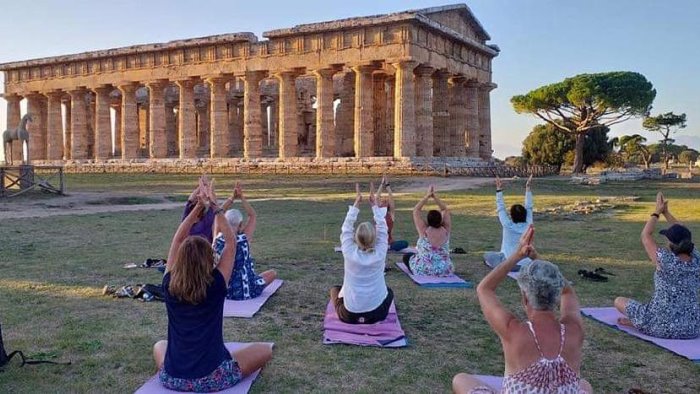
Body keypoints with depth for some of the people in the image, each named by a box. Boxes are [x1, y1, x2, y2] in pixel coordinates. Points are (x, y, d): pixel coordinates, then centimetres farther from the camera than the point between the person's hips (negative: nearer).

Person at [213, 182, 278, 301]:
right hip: (245, 292, -5)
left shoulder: (217, 239, -14)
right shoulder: (243, 239, -22)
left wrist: (233, 197, -4)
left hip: (222, 290, 5)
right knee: (273, 273, 22)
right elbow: (253, 216, -8)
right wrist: (241, 197, -9)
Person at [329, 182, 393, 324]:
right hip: (376, 314, 0)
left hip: (350, 315, 0)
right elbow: (382, 228, -1)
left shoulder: (349, 253, -15)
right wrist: (374, 204, 5)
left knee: (335, 289, 31)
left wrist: (356, 204, 3)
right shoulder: (380, 254, -14)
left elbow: (346, 228, -2)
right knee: (389, 292, 34)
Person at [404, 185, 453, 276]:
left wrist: (428, 196, -5)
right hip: (445, 271, 4)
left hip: (424, 270, -3)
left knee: (407, 256, 23)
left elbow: (416, 210, -7)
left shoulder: (424, 231, -15)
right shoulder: (445, 231, -8)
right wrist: (435, 196, 1)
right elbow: (445, 210, 4)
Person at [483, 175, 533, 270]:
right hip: (525, 265, 4)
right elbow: (528, 207, 7)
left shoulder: (508, 225, -11)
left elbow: (501, 208, -2)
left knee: (486, 255, 17)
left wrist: (499, 190, 2)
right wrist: (528, 188, 11)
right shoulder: (528, 225, -3)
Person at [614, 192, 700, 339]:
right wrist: (666, 212, 15)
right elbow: (683, 235, 12)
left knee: (619, 301, 16)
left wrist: (657, 212, 7)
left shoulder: (666, 260, -19)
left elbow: (645, 236, -3)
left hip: (662, 327, -4)